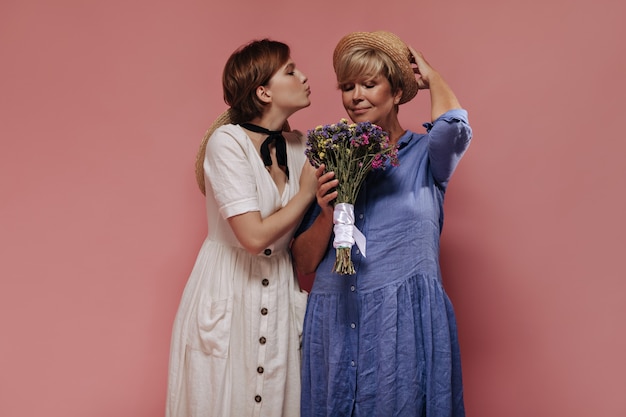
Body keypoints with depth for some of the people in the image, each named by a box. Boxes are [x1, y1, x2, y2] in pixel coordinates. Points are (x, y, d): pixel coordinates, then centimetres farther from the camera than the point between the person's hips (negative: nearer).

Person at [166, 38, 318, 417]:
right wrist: (306, 193, -11)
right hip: (229, 294, -5)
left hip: (282, 295, 6)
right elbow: (254, 236, -22)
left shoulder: (300, 146, 3)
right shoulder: (227, 141, -15)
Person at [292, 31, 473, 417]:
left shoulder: (426, 154, 3)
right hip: (334, 324, 3)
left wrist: (430, 75, -1)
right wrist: (327, 214, -13)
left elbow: (453, 125, -23)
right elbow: (304, 263, 7)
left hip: (406, 325, -2)